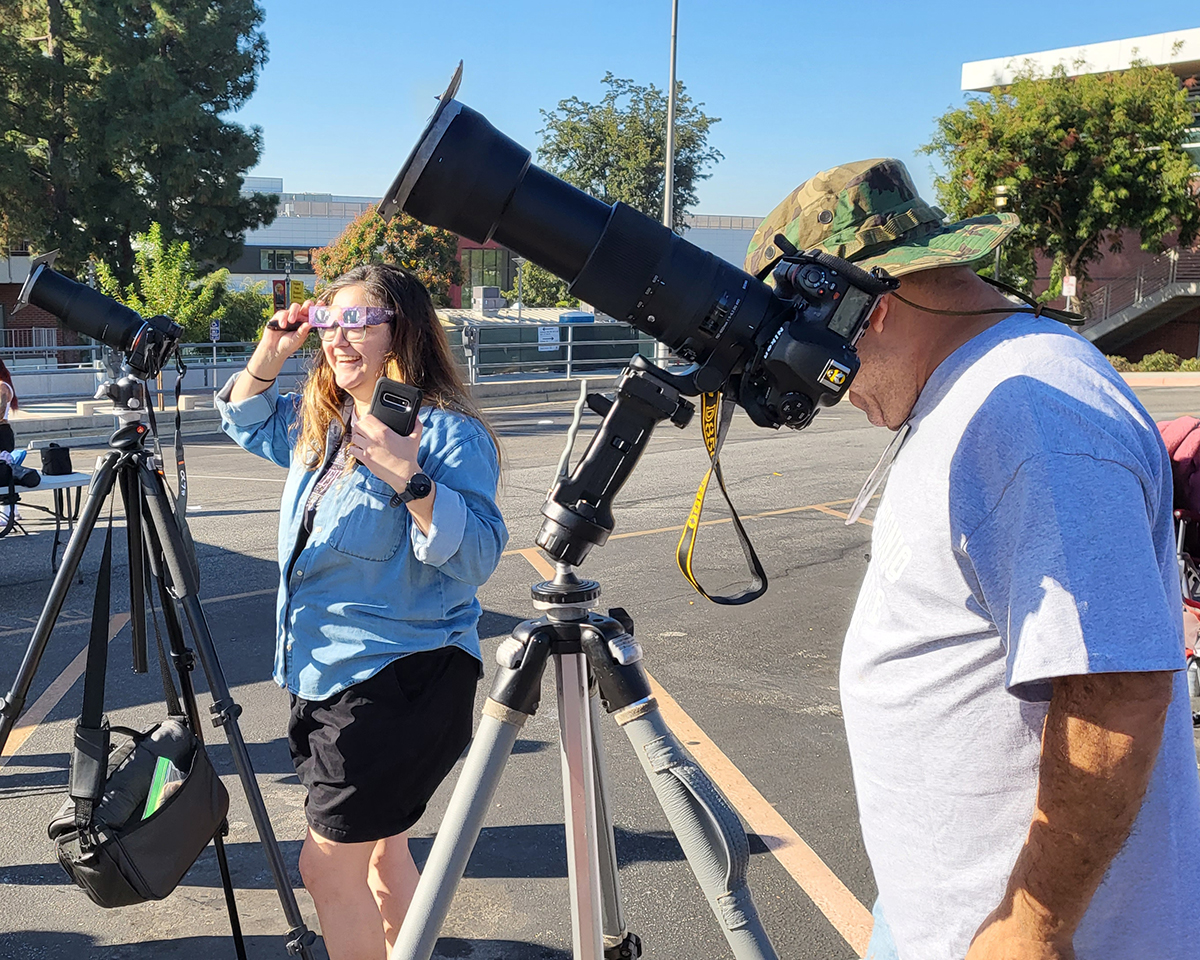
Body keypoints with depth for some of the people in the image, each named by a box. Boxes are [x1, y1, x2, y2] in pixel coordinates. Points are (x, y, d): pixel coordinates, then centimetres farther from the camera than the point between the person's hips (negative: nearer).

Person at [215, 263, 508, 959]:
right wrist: (269, 358, 10)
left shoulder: (449, 432, -15)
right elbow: (249, 425, 28)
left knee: (329, 868, -3)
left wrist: (409, 479, -34)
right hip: (327, 677, 8)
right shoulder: (318, 424, 9)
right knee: (381, 853, 19)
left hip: (404, 683, -8)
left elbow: (478, 557, -22)